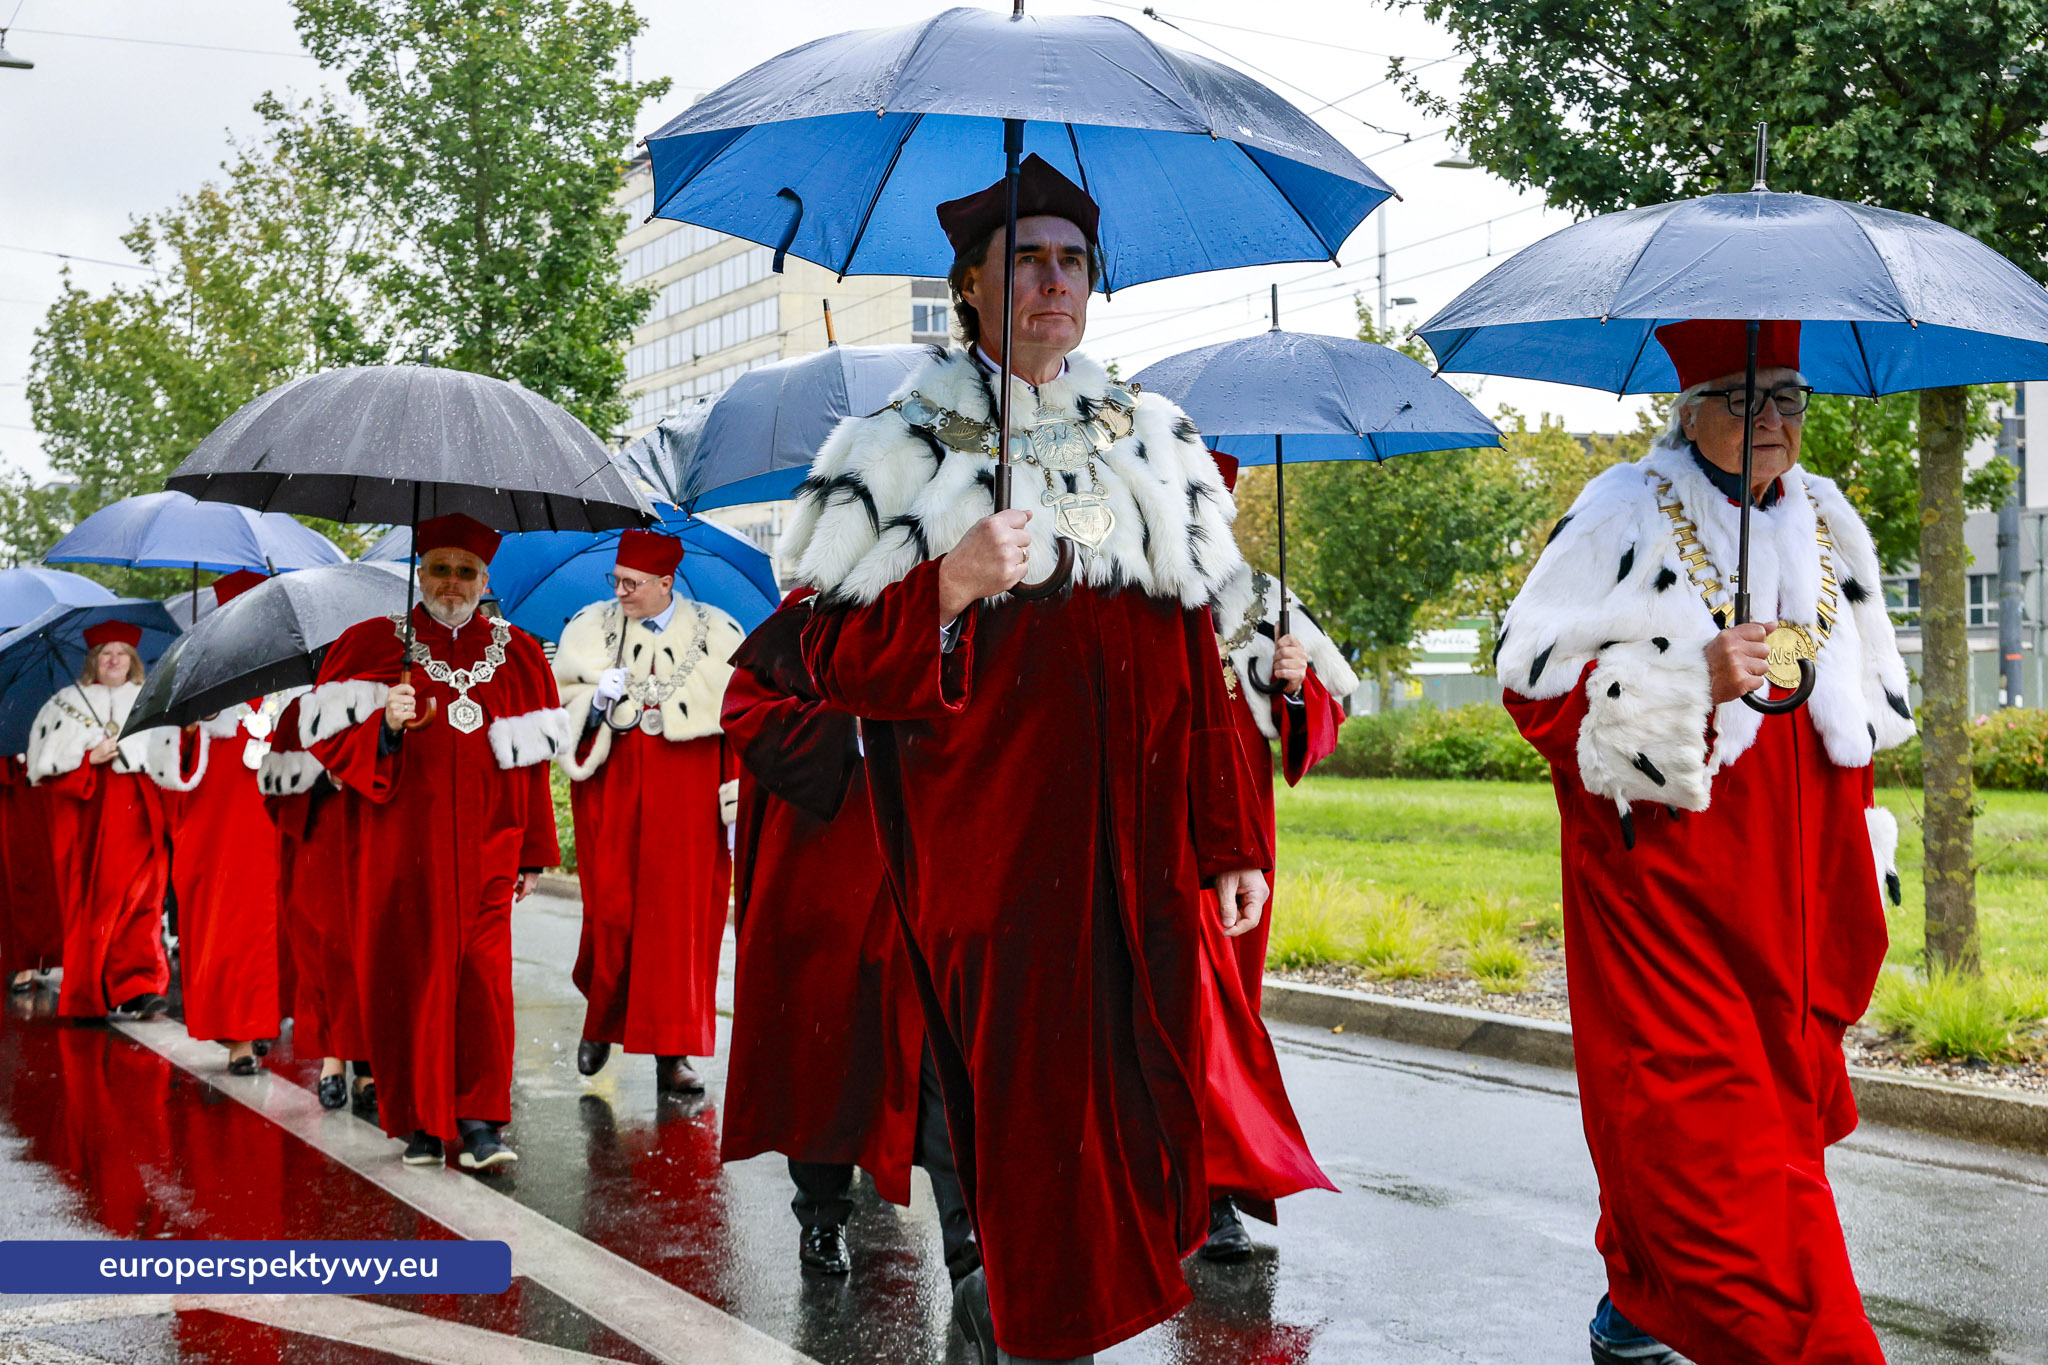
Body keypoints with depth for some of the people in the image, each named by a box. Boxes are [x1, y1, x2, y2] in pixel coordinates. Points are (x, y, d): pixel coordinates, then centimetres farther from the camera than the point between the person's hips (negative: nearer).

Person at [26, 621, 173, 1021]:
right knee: (87, 903, -2)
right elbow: (48, 763, 3)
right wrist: (90, 759, -10)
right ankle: (87, 999, 7)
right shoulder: (67, 704, 11)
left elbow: (168, 761, 11)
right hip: (84, 821, 0)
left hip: (135, 816, 0)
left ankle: (138, 988, -20)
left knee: (138, 897, -13)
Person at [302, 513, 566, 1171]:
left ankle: (480, 1119, -3)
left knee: (481, 973, -7)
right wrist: (384, 727, -18)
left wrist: (533, 852, 9)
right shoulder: (372, 645, 6)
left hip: (484, 847, 1)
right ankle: (421, 1123, 10)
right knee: (407, 974, -1)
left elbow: (533, 762, 11)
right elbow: (328, 738, 1)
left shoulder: (518, 654, 11)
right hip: (399, 845, -1)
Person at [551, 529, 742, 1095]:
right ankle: (601, 1020, 22)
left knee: (681, 918, -3)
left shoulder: (716, 634, 4)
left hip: (686, 800, -1)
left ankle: (672, 1052, 3)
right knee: (611, 913, -4)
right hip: (611, 793, 1)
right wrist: (596, 702, -11)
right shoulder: (590, 628, 9)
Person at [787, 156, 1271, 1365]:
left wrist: (1230, 843, 11)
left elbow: (1198, 668, 14)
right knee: (1037, 1112, -4)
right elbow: (840, 663, -2)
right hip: (997, 843, -4)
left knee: (1151, 1106, 5)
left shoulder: (1151, 444, 15)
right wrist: (952, 587, -19)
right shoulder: (908, 451, 3)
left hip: (1140, 849, 4)